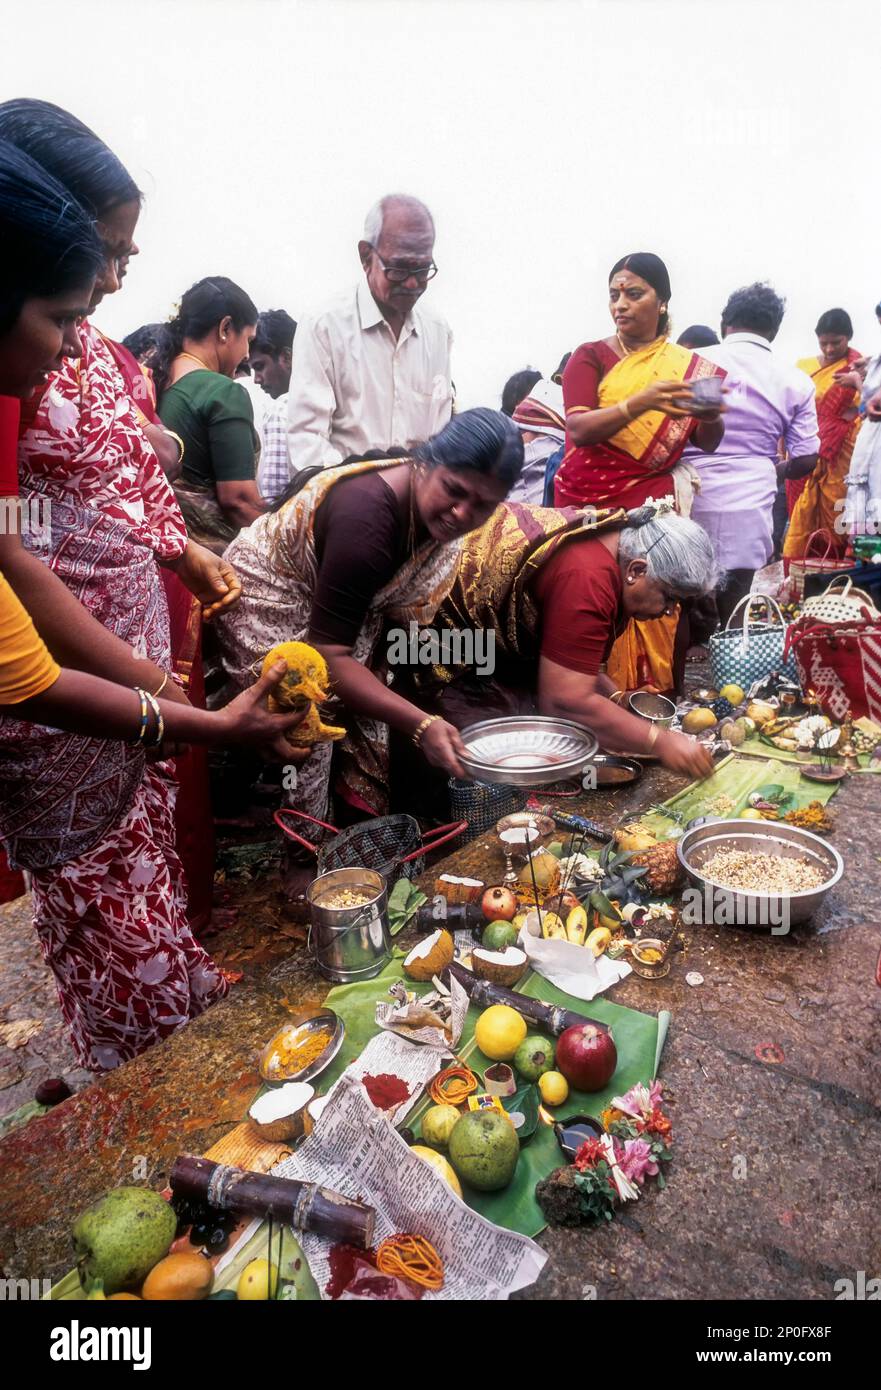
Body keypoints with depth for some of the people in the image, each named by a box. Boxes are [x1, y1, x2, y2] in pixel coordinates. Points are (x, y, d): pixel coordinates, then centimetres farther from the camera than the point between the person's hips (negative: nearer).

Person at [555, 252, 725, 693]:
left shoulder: (689, 367, 12)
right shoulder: (591, 356, 5)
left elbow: (708, 444, 12)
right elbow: (579, 429, -10)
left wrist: (711, 416, -10)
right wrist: (640, 403, -25)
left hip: (653, 504, 2)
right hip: (588, 503, -1)